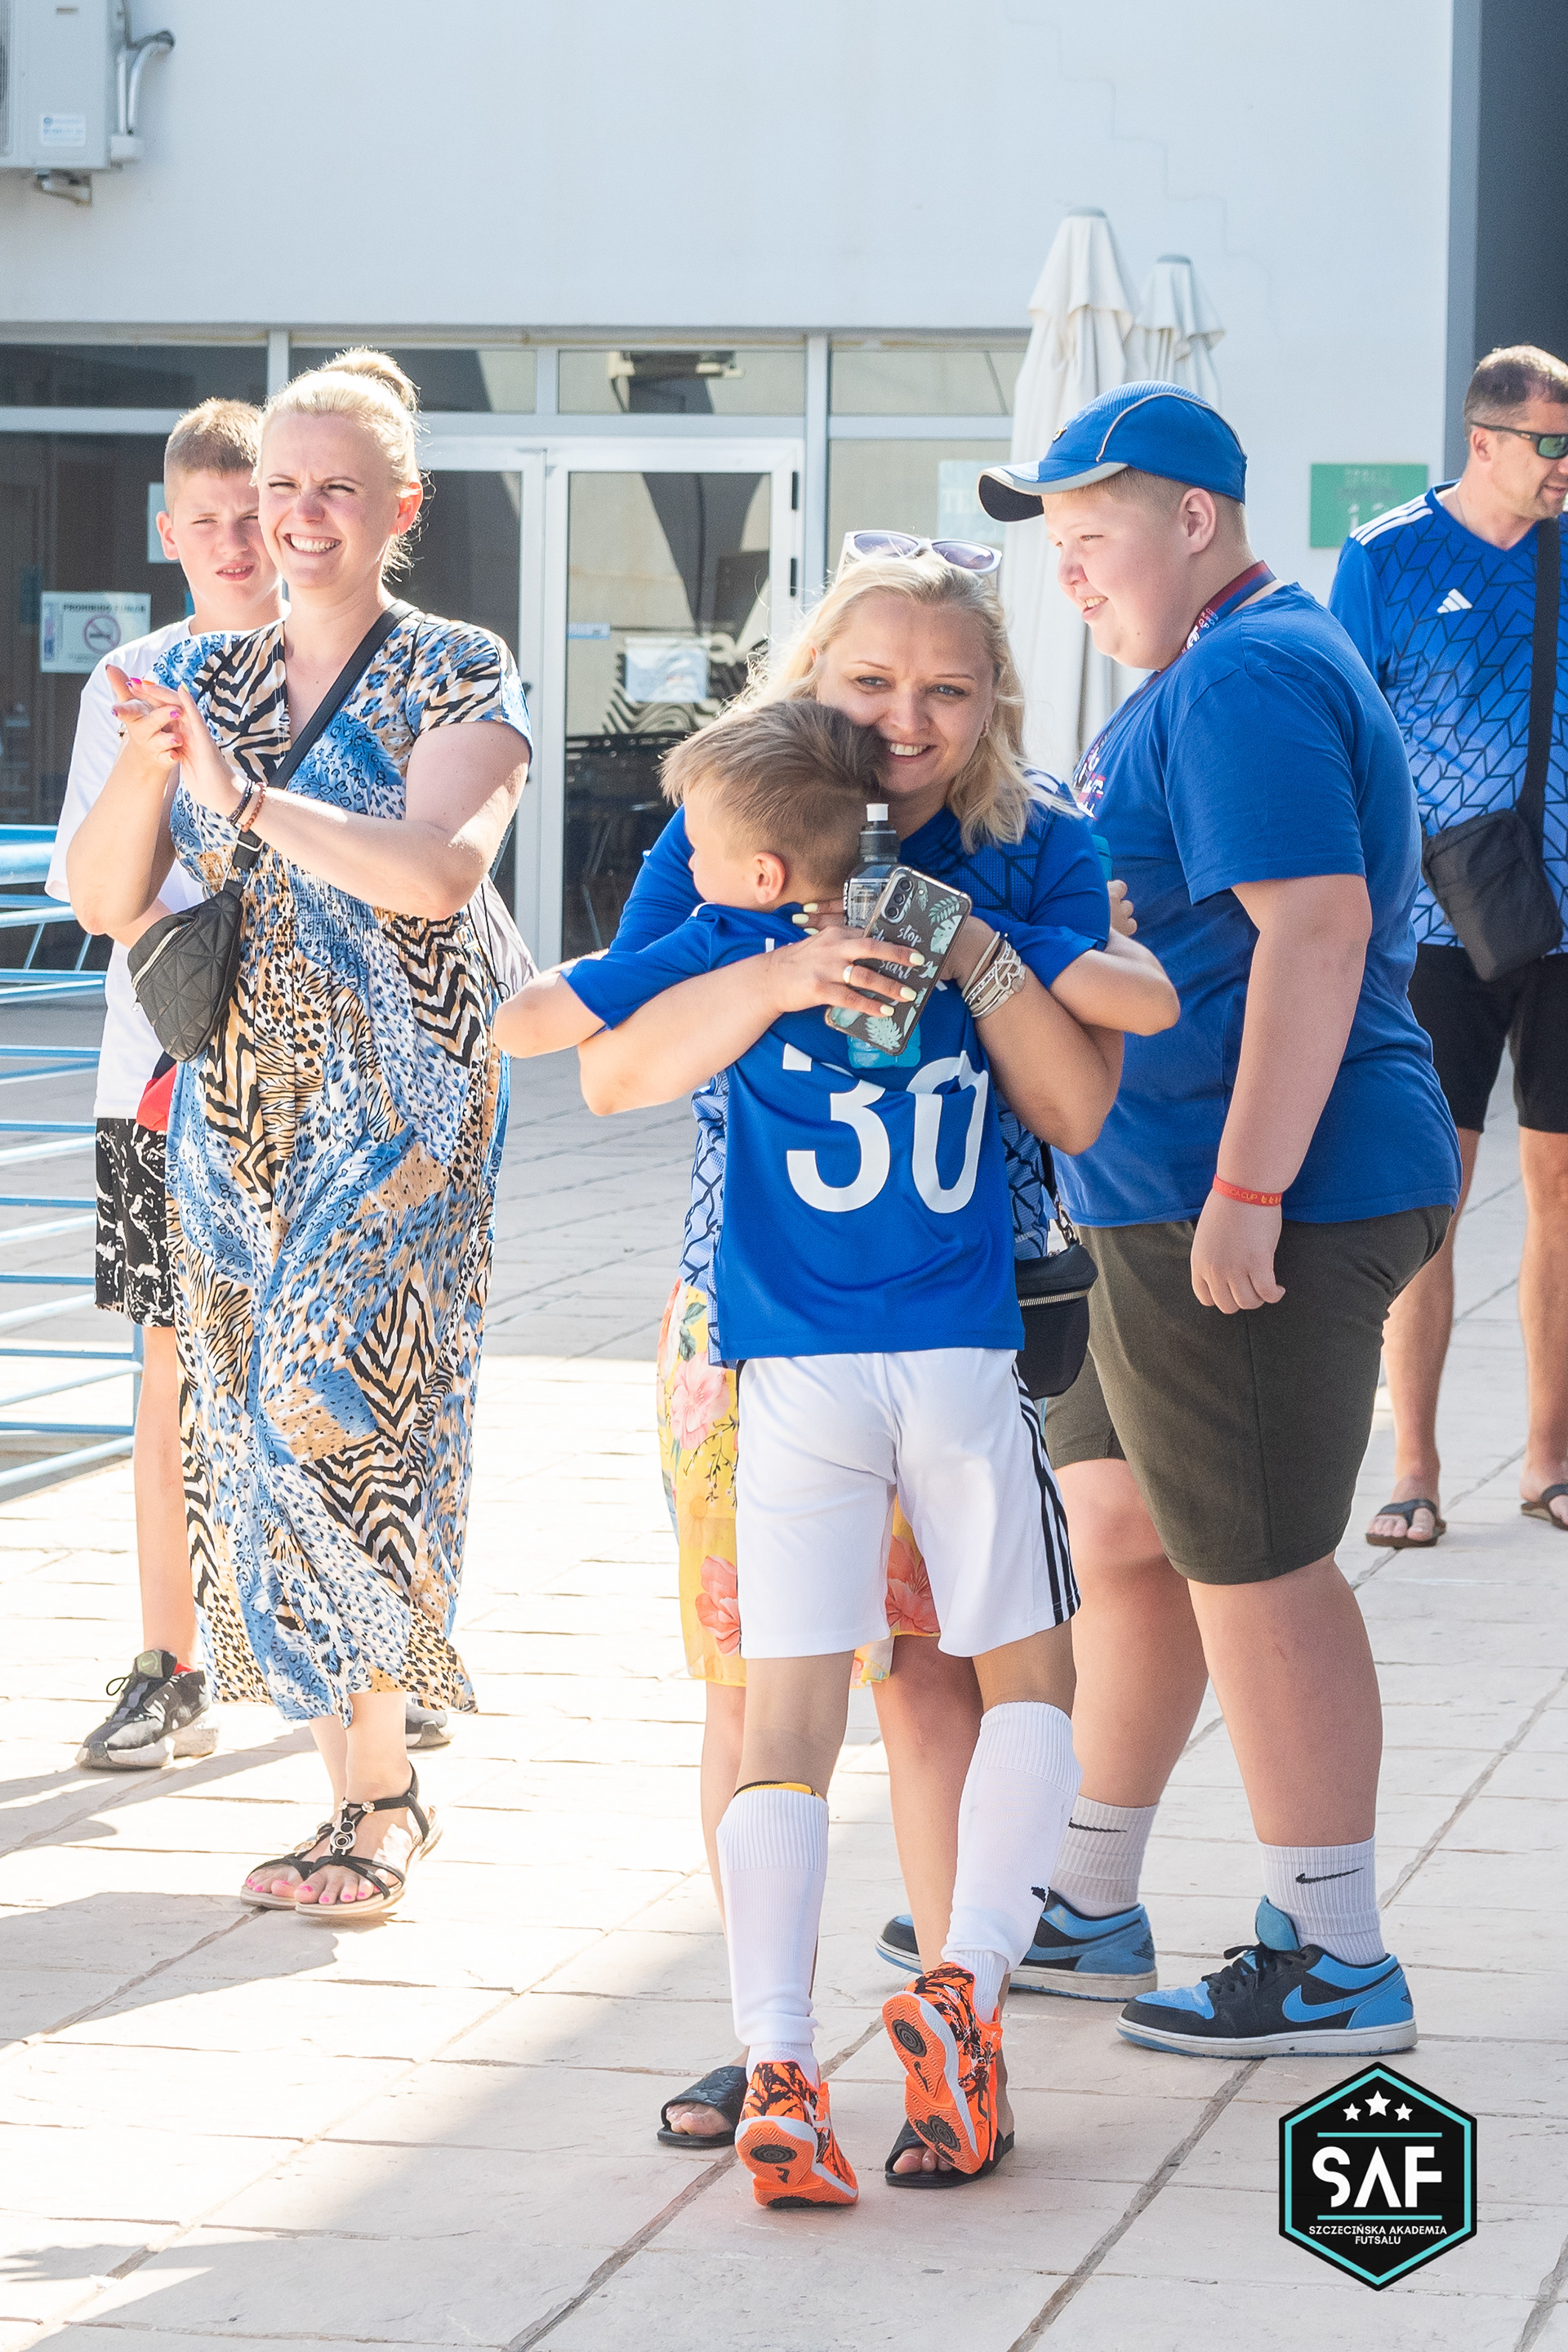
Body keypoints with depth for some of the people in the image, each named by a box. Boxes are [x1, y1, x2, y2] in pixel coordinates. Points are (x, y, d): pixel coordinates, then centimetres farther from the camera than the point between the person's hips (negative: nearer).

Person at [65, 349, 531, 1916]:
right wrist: (147, 766, -13)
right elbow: (105, 901, 5)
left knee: (335, 1420, -15)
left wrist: (240, 791, -24)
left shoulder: (457, 678, -3)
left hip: (397, 1108, -5)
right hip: (233, 1108, 5)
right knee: (255, 1439, 2)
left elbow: (440, 869, -20)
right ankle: (368, 1794, 9)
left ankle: (377, 1792, -5)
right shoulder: (207, 679, 12)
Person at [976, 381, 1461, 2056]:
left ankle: (1333, 1963, 3)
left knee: (1254, 1570, -4)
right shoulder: (1214, 674, 19)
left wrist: (1245, 1193, -28)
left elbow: (1315, 929, -26)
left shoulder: (1247, 682, -16)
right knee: (1115, 1526, 18)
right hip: (1172, 1205, 11)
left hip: (1256, 1207, -11)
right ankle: (1085, 1900, 30)